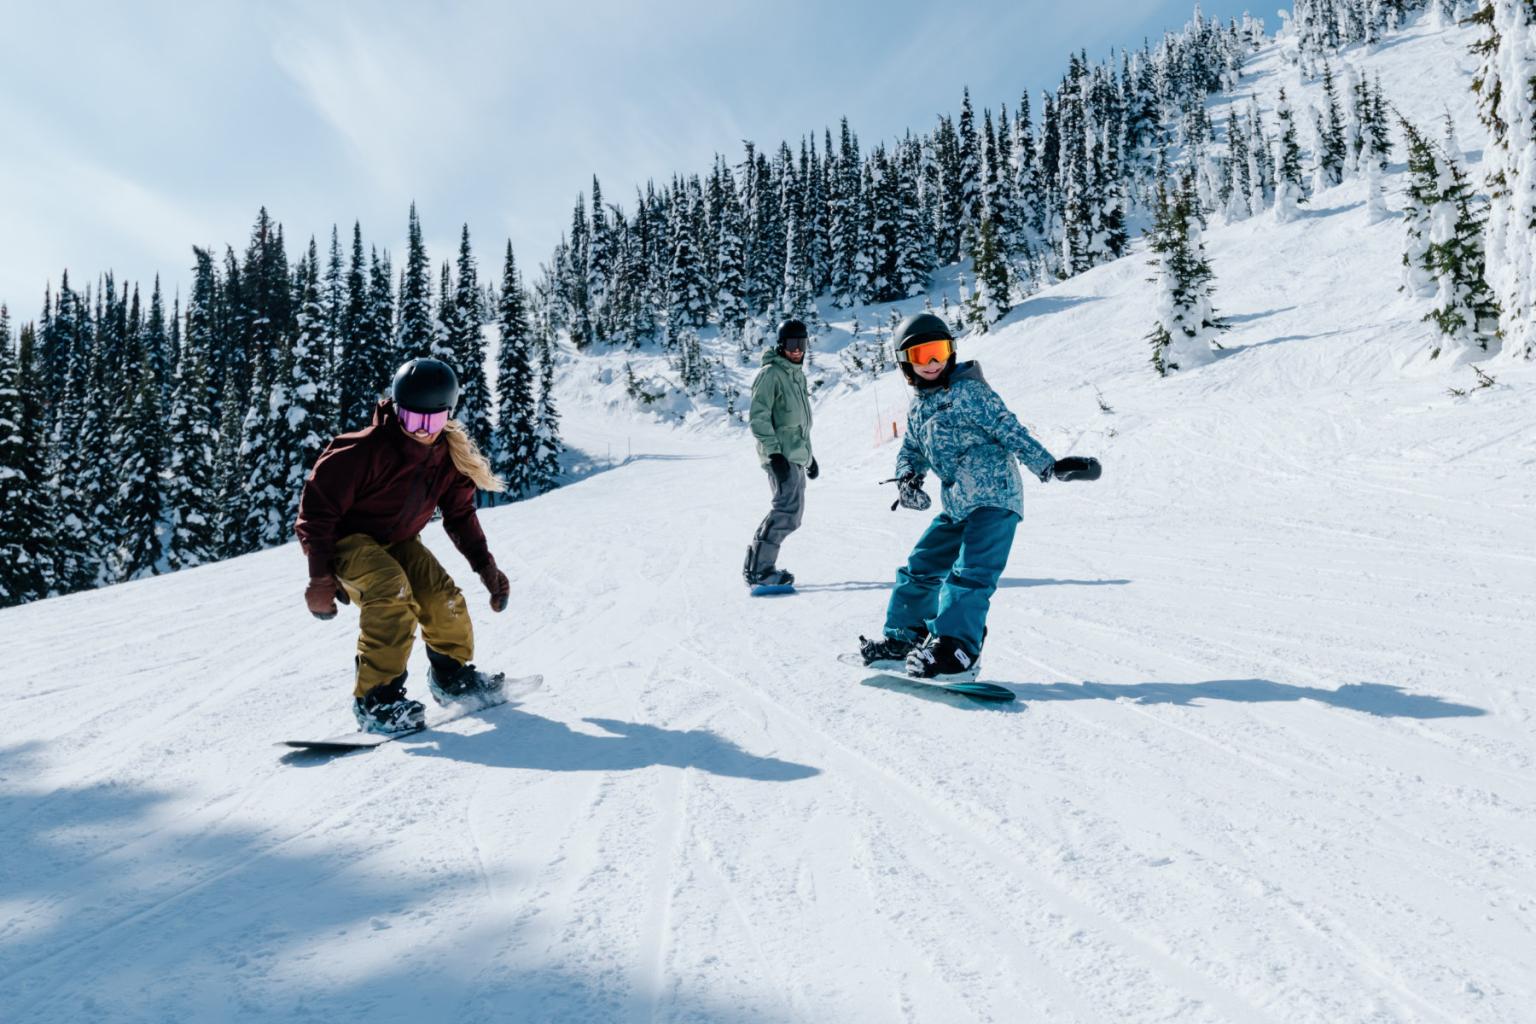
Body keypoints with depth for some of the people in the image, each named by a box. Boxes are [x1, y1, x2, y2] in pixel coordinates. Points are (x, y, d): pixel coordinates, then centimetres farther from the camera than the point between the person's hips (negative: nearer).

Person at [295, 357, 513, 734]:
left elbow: (460, 514, 7)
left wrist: (484, 565, 0)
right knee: (392, 590, -31)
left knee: (443, 597, -10)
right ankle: (375, 698, -25)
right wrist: (321, 578, -24)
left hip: (397, 540, 6)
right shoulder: (369, 449, -28)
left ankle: (452, 676, 18)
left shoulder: (450, 455, -8)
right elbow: (318, 503, -23)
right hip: (345, 537, -6)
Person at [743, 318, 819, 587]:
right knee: (788, 510, -18)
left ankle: (758, 565, 14)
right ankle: (758, 569, -15)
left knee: (790, 512, 8)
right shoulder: (770, 374, -7)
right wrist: (774, 452, -21)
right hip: (781, 455, -9)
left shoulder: (798, 374, 20)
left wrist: (809, 454, 25)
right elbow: (759, 417, -14)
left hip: (797, 454, 9)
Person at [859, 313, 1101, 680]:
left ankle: (956, 650, -22)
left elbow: (1009, 429, -10)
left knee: (969, 573, -19)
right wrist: (908, 479, -2)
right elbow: (910, 452, 21)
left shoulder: (969, 391, -7)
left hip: (994, 499, -8)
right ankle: (903, 637, 25)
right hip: (956, 508, 8)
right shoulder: (917, 410, 15)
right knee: (921, 568, 13)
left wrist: (1050, 466, -17)